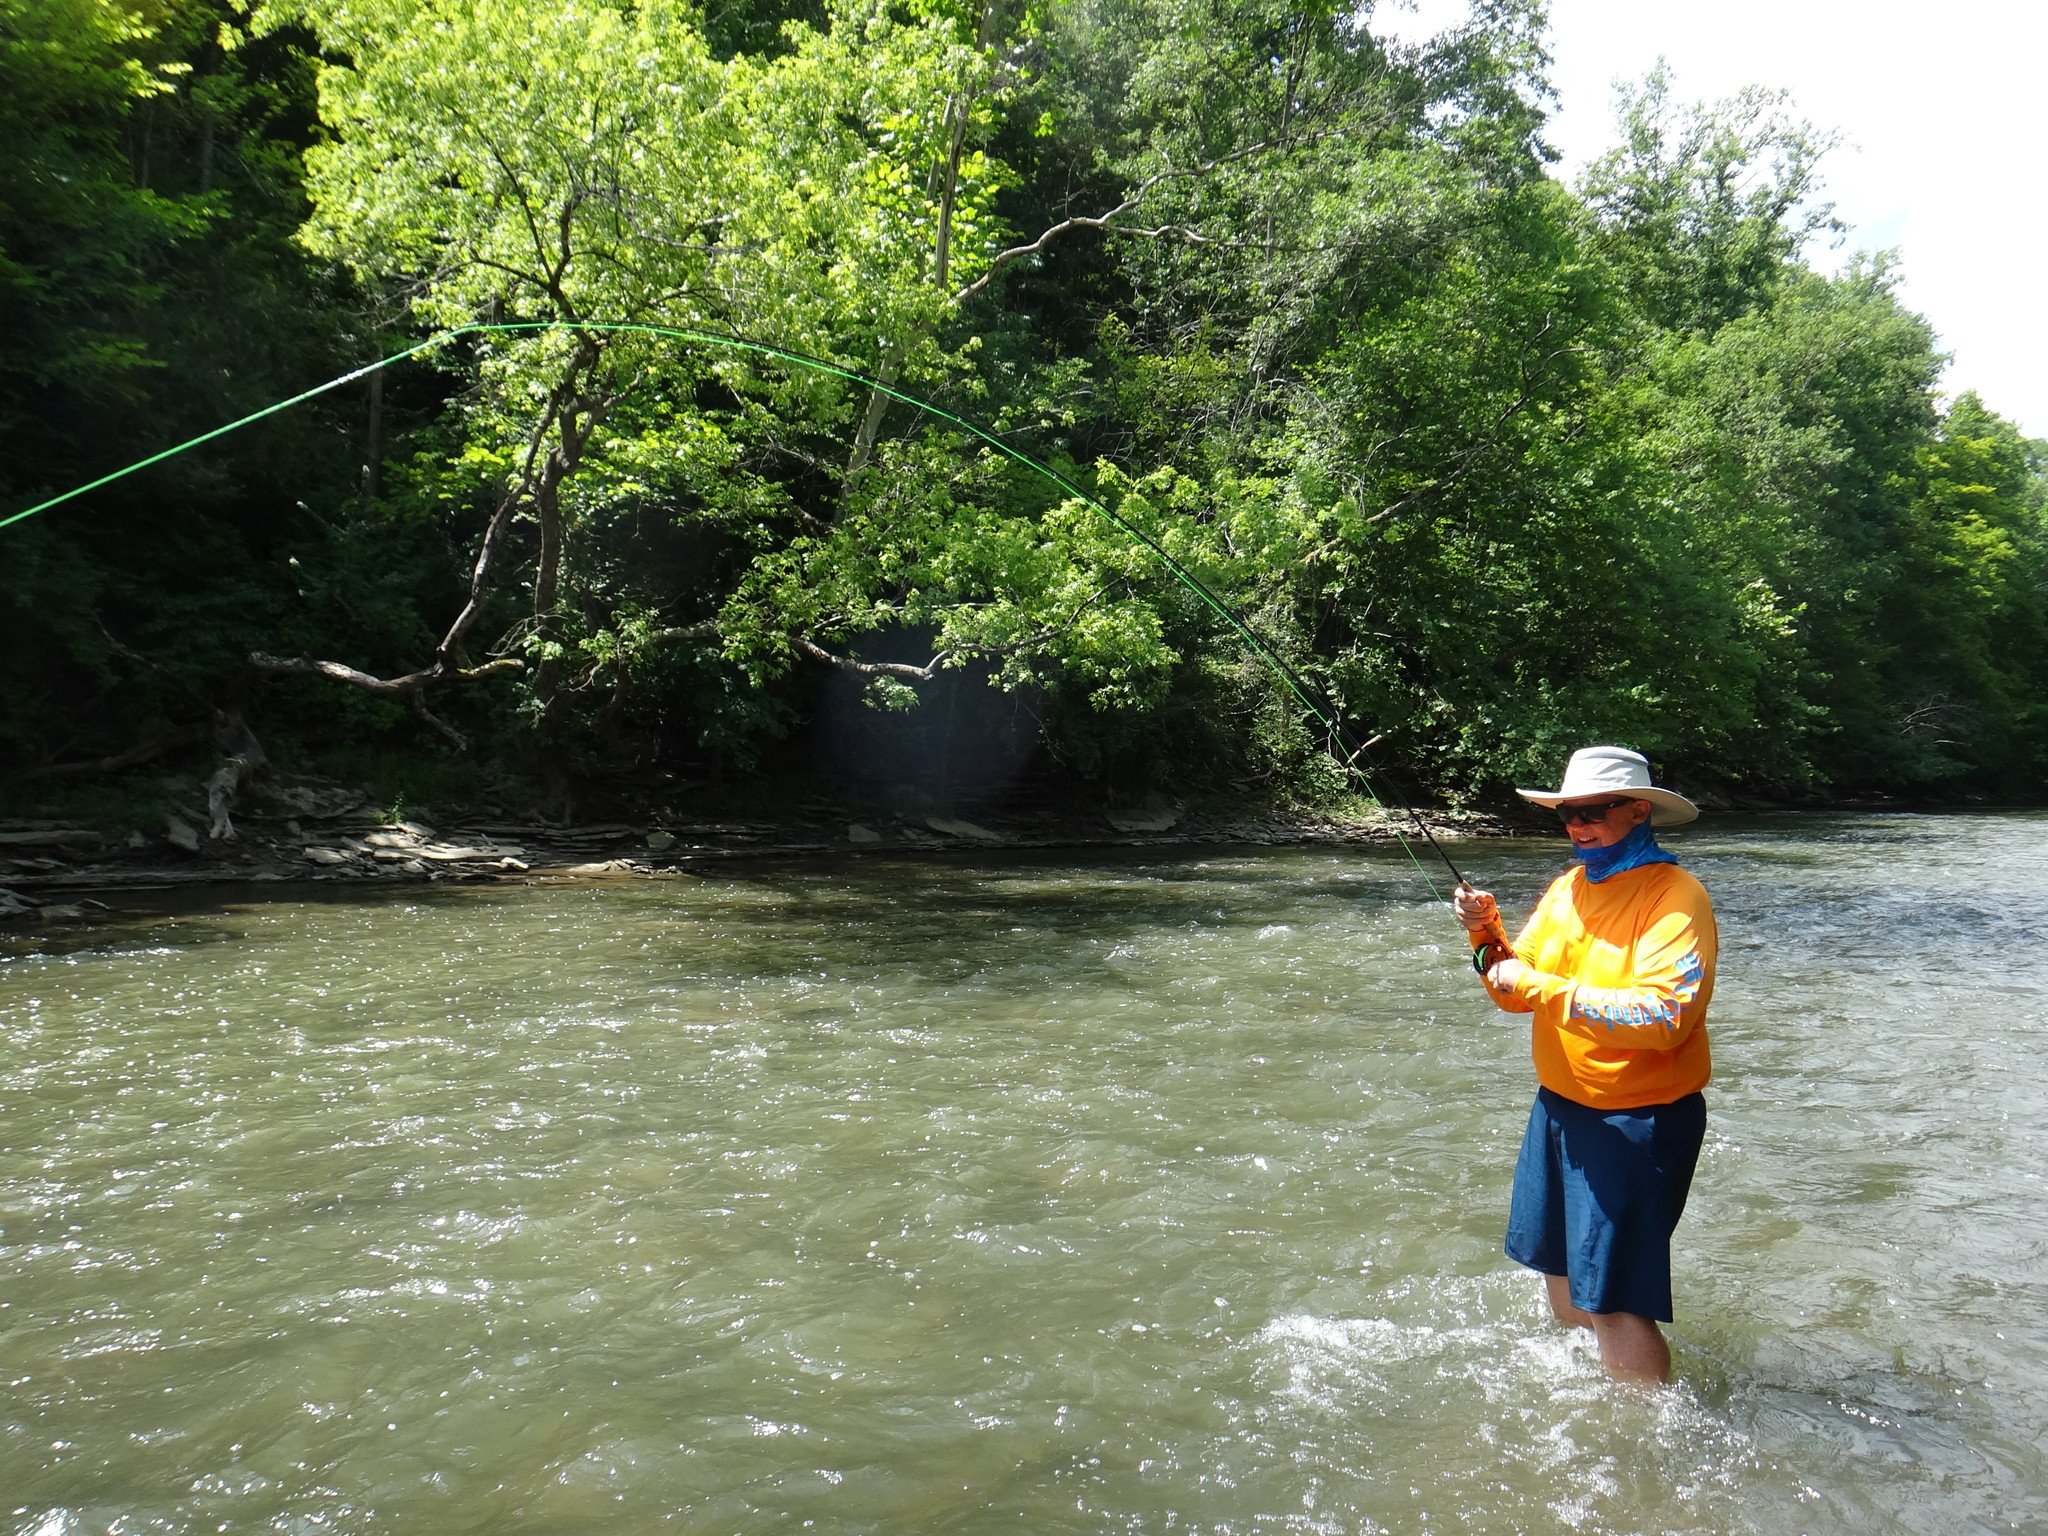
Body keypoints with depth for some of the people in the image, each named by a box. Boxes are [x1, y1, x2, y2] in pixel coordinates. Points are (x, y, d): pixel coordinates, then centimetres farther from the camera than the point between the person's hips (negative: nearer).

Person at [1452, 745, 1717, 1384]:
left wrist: (1545, 989, -26)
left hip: (1637, 1120, -8)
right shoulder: (1567, 887, 8)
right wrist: (1488, 936, -8)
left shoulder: (1674, 896, -16)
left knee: (1612, 1300, -6)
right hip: (1558, 1105, 8)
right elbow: (1517, 992, 10)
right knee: (1558, 1271, 21)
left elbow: (1662, 1018, -29)